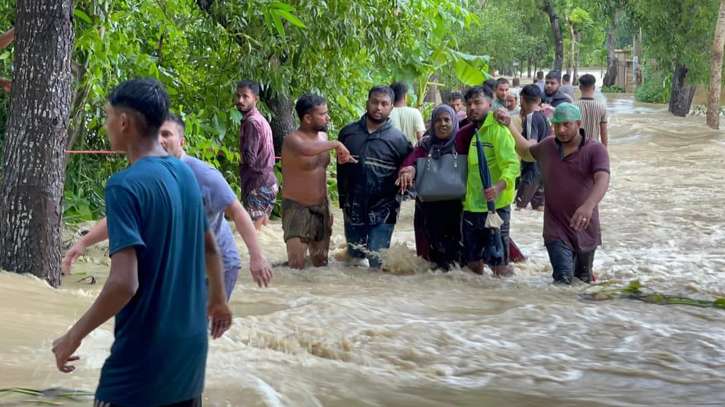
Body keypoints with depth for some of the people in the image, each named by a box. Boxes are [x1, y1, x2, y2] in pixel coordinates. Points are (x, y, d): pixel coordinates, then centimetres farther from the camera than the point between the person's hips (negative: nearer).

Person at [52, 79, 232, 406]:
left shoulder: (125, 185, -18)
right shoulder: (186, 174, 5)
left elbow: (124, 282, -25)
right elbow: (210, 249, 18)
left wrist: (74, 336, -13)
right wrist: (218, 301, 34)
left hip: (143, 358, -7)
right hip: (190, 347, 7)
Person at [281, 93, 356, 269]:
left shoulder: (322, 136, 5)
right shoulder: (292, 139, -19)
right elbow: (306, 150, -43)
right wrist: (336, 144, -34)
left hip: (321, 208, 7)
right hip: (298, 208, -7)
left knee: (321, 262, 13)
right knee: (297, 266, -13)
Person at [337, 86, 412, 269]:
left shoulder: (397, 139, -5)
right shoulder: (348, 133, 2)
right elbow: (341, 169, 10)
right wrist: (343, 200, 11)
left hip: (381, 213, -3)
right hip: (353, 210, 3)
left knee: (377, 262, -5)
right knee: (354, 258, 15)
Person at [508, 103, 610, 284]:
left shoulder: (595, 150, -10)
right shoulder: (547, 147, 5)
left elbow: (602, 179, -27)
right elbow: (525, 151, 28)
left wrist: (589, 205, -45)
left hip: (585, 228, -1)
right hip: (556, 230, 1)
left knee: (584, 280, 17)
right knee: (563, 279, -18)